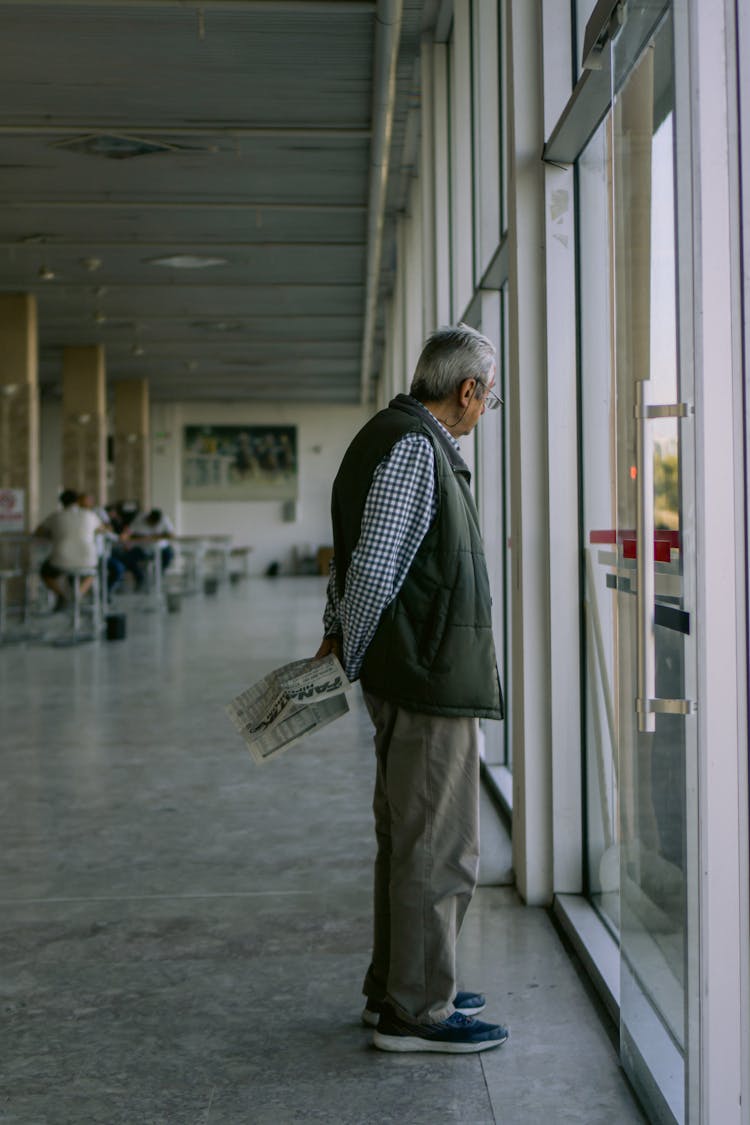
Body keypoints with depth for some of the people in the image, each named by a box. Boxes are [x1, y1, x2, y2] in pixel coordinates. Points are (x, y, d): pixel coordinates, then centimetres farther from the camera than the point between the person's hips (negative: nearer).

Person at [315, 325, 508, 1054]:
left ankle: (395, 990, 29)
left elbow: (351, 556, 20)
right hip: (430, 678, -11)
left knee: (408, 839, 17)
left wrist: (336, 636, 15)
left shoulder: (401, 439, 17)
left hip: (411, 679, 11)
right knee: (438, 847, -3)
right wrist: (352, 658, -8)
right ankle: (415, 1012, 6)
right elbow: (373, 566, -19)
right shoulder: (414, 447, -16)